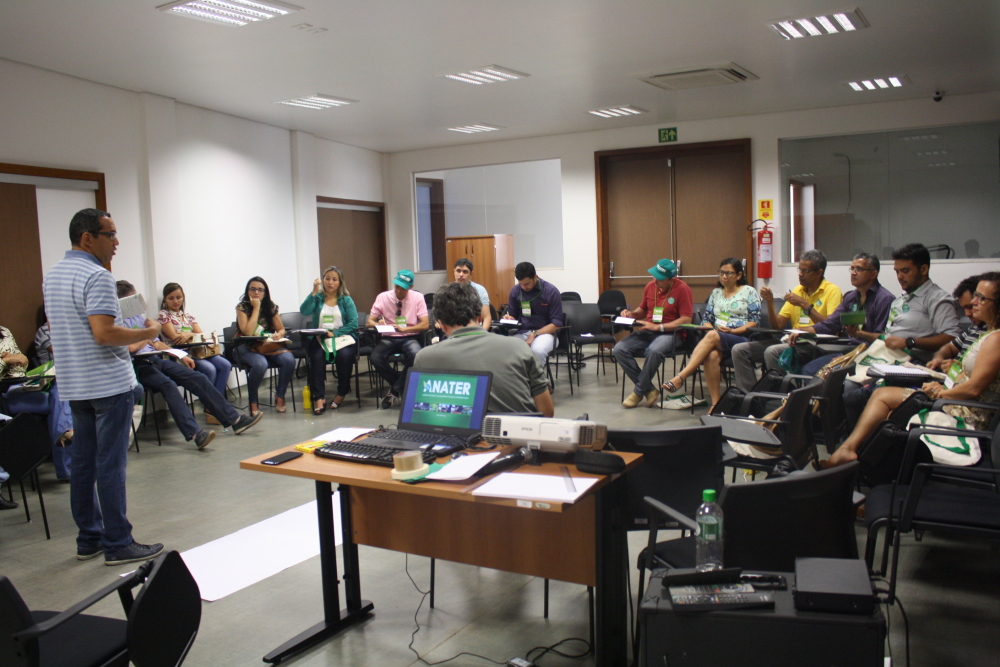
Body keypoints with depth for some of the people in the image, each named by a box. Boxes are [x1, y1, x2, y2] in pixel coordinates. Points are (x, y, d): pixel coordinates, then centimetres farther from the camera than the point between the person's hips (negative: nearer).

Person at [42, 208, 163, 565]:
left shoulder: (52, 275, 14)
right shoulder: (96, 276, -17)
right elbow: (104, 333, -25)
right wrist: (147, 333, -12)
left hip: (73, 384, 9)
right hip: (108, 383, -9)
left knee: (83, 462, 13)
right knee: (110, 465, -4)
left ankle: (88, 539, 21)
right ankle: (118, 544, 2)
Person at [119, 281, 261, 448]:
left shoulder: (139, 317, 22)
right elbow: (130, 347, -18)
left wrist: (181, 356, 15)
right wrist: (147, 338, 2)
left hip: (156, 360, 8)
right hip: (138, 366, -8)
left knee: (199, 378, -7)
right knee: (167, 384, -35)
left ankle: (235, 419, -6)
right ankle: (194, 433, -45)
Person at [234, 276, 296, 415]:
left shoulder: (271, 307, 5)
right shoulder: (242, 307, -7)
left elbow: (281, 329, 12)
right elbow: (247, 332, -21)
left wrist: (279, 334, -13)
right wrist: (256, 308, -18)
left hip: (269, 346, 4)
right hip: (247, 348, -4)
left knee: (289, 360, -27)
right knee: (260, 364, -37)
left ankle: (280, 397, -7)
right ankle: (253, 402, -15)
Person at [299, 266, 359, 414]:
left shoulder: (346, 300, 9)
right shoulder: (317, 298, 11)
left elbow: (353, 324, -3)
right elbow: (304, 311, -9)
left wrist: (334, 333, -13)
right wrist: (314, 292, -15)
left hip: (342, 337, 0)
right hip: (319, 339, 0)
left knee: (344, 355, -32)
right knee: (317, 356, -31)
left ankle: (342, 393, -11)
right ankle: (319, 397, -25)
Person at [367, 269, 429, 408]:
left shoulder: (418, 297, -5)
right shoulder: (382, 297, -1)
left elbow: (425, 324, -8)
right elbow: (370, 321, 2)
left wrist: (404, 329, -22)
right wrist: (378, 324, -22)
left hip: (410, 338, -1)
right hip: (388, 338, 2)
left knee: (416, 356, -35)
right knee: (375, 358, -29)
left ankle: (395, 390, -13)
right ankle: (401, 386, -4)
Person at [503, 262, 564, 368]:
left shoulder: (551, 291, -6)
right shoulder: (515, 291, 4)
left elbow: (556, 324, -6)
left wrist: (535, 334, -18)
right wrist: (509, 319, -9)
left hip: (545, 332, -3)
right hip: (522, 332, 3)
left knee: (538, 350, -38)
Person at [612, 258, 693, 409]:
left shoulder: (682, 289, -9)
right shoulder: (650, 286, 8)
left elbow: (686, 320, -14)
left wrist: (658, 327, -18)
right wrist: (631, 314, 1)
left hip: (670, 333, -6)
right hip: (647, 332, 6)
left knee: (654, 351, -39)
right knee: (619, 349, -18)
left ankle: (639, 392, -15)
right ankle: (649, 390, -11)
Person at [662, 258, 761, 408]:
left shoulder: (749, 292, 8)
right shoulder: (716, 292, 21)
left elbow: (755, 322, 0)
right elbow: (707, 319, 18)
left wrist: (732, 331, -14)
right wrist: (711, 329, -6)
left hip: (741, 339, -3)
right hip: (716, 338, 4)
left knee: (712, 337, -36)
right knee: (711, 355, -35)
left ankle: (680, 378, -43)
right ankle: (715, 403, -34)